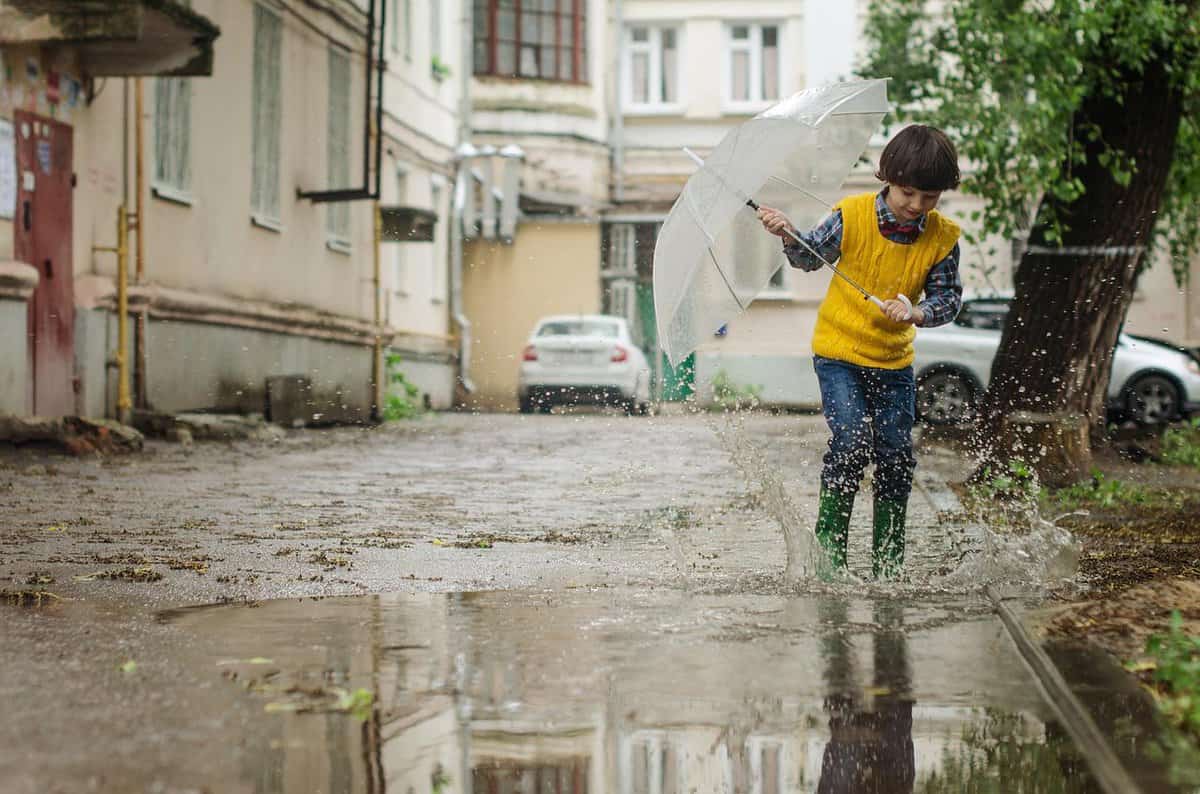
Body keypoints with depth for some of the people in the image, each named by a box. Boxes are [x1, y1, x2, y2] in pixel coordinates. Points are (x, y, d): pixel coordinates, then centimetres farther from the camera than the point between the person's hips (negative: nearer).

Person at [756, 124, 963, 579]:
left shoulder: (942, 238, -7)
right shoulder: (852, 216, -12)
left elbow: (949, 298, -4)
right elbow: (811, 256, 1)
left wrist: (916, 312, -24)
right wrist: (788, 236, -19)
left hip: (894, 361, 3)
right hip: (839, 352, -3)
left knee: (896, 454, 2)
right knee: (852, 443, -17)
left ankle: (888, 561, 17)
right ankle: (828, 547, -3)